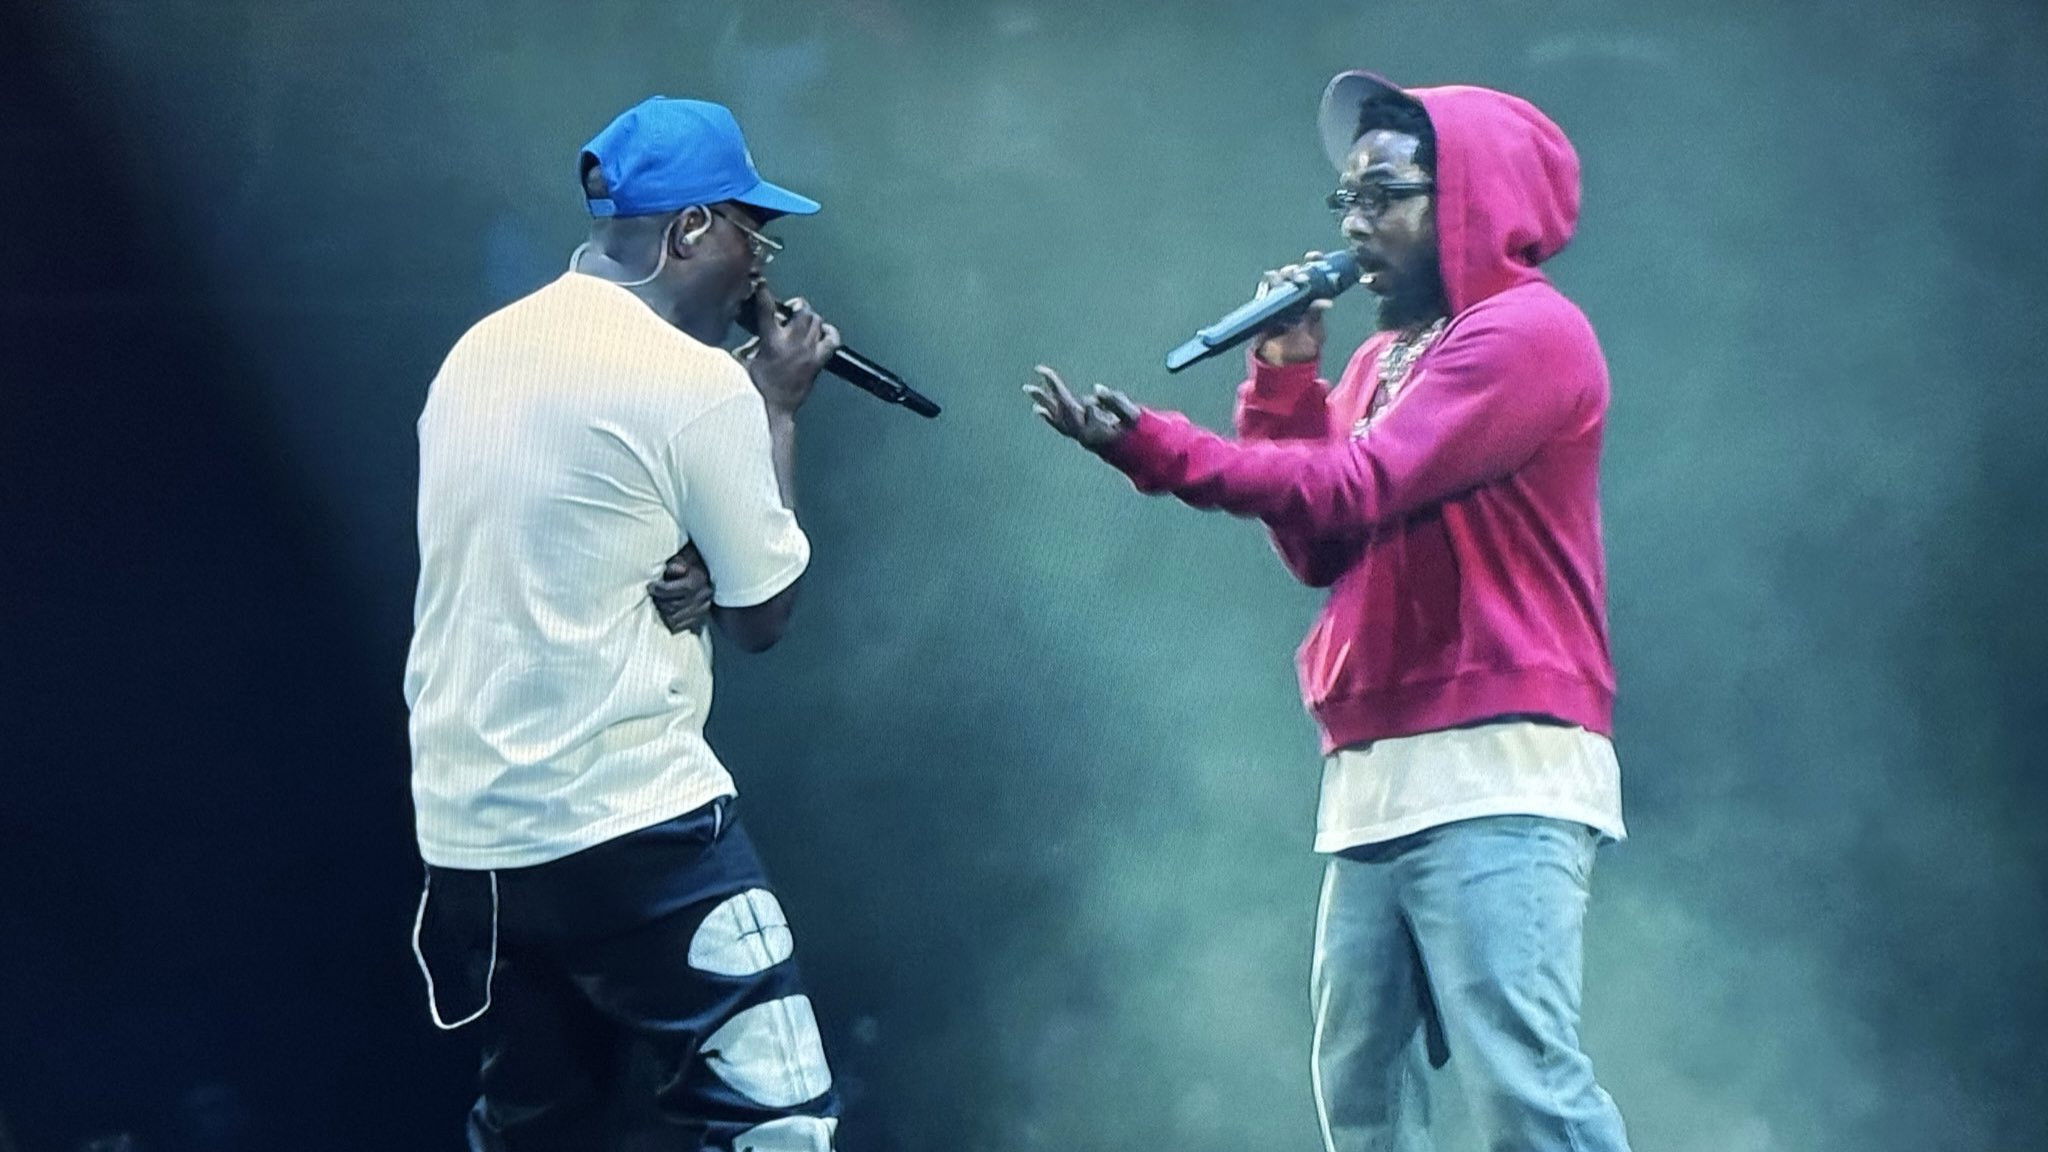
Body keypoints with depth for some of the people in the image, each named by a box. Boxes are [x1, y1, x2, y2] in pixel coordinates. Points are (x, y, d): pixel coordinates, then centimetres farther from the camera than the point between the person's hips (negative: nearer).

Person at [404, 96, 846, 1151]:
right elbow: (762, 615, -1)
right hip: (628, 827, -8)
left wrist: (696, 519, 4)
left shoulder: (481, 352, 10)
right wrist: (778, 408, 7)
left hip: (466, 830, 8)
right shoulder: (696, 383, -11)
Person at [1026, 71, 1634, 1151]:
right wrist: (1283, 382, 6)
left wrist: (1151, 446, -19)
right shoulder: (1382, 360, 20)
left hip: (1496, 775, -9)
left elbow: (1354, 490, -17)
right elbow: (1321, 549, 15)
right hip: (1377, 779, 9)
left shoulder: (1528, 331, -8)